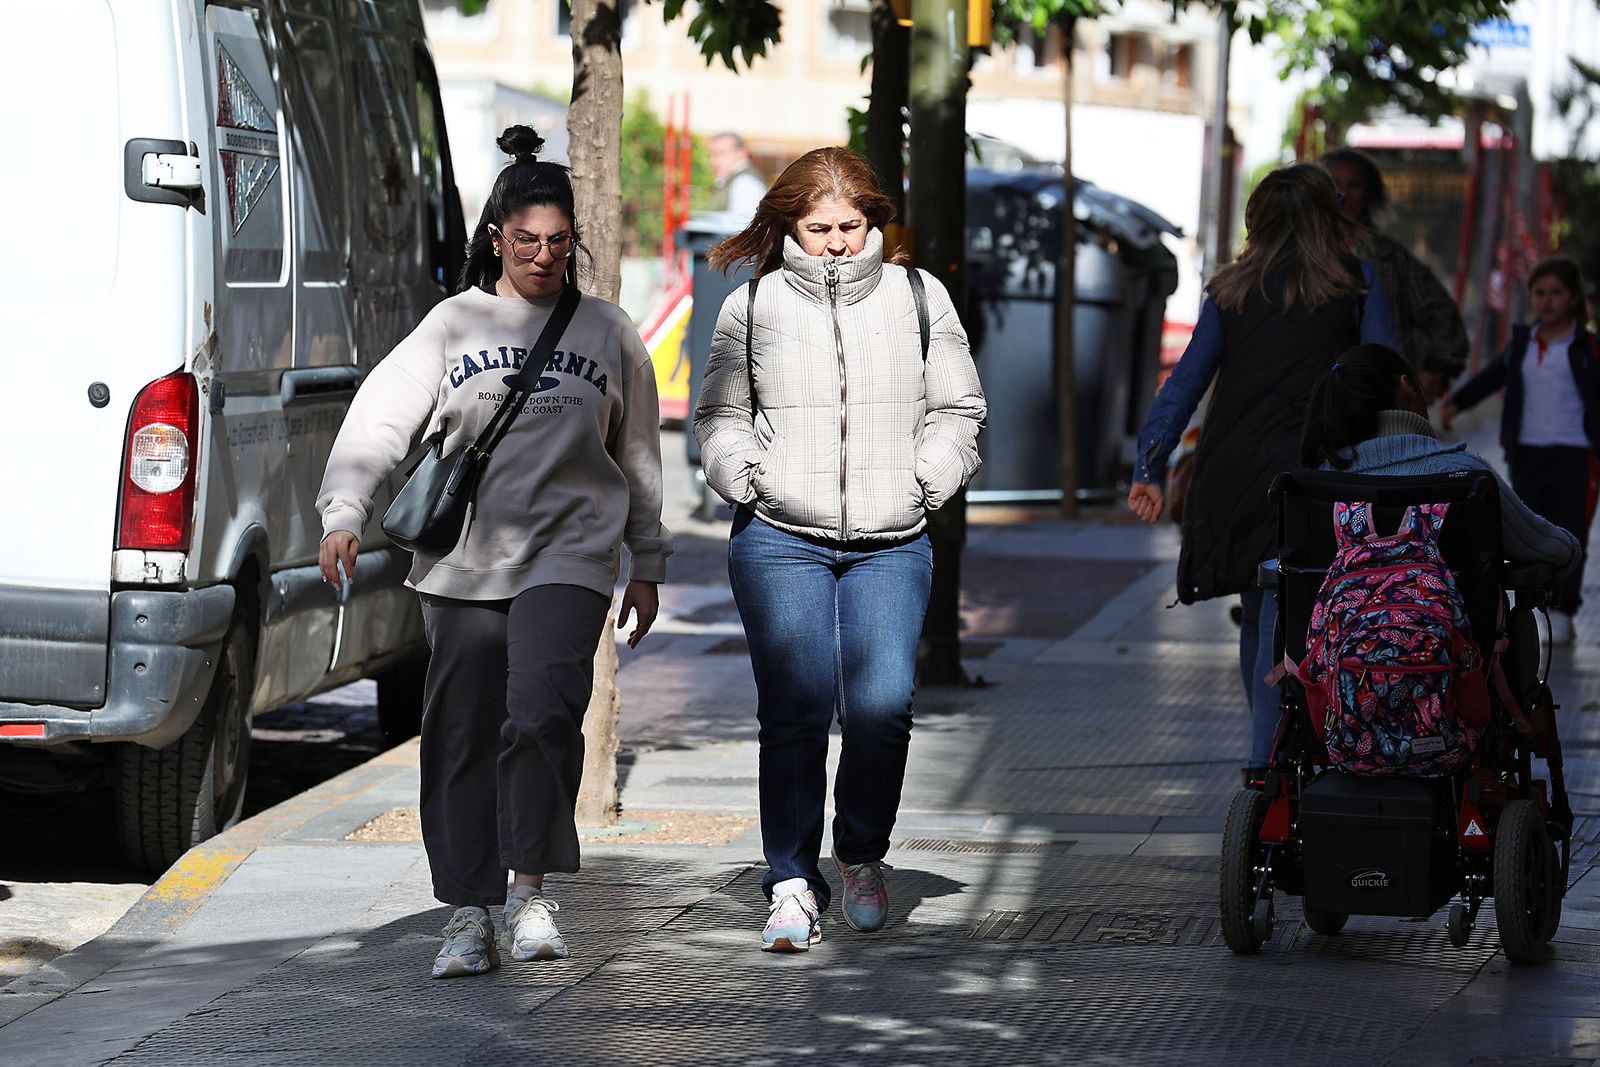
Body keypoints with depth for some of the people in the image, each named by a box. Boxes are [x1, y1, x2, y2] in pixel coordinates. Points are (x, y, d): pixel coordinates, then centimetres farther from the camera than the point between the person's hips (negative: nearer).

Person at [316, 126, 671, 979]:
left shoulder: (607, 333, 10)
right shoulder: (454, 324, 6)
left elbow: (637, 457, 17)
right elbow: (381, 418, -2)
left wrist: (648, 565, 18)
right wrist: (345, 511, -16)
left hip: (568, 556, -1)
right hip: (462, 563, 1)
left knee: (543, 712, -20)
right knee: (461, 739, 2)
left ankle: (531, 889, -10)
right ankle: (469, 913, 11)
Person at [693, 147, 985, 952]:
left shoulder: (918, 298, 10)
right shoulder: (752, 306, 8)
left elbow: (956, 410, 15)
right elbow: (719, 418, 14)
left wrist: (923, 487, 3)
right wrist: (752, 485, -1)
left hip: (891, 546, 1)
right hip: (781, 542, -1)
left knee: (882, 708, -12)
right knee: (794, 712, -7)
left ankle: (863, 855, 12)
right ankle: (792, 883, 3)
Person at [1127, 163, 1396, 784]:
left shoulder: (1232, 290, 12)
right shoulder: (1356, 285, 5)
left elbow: (1185, 382, 6)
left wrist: (1150, 467, 4)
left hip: (1229, 475, 3)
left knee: (1258, 622, 16)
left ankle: (1269, 760, 25)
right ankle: (1267, 766, -15)